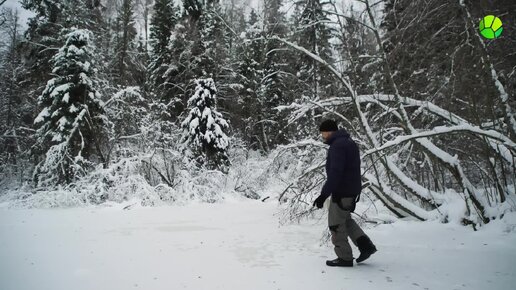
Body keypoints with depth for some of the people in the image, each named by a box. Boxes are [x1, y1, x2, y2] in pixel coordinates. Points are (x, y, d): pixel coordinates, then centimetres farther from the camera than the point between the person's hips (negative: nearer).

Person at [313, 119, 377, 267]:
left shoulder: (337, 145, -19)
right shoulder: (349, 142, 13)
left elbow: (335, 172, -26)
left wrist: (324, 194, -25)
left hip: (341, 192, -10)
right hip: (353, 190, 10)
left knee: (336, 224, 3)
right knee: (345, 219, 24)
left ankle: (344, 258, 11)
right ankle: (366, 245, 18)